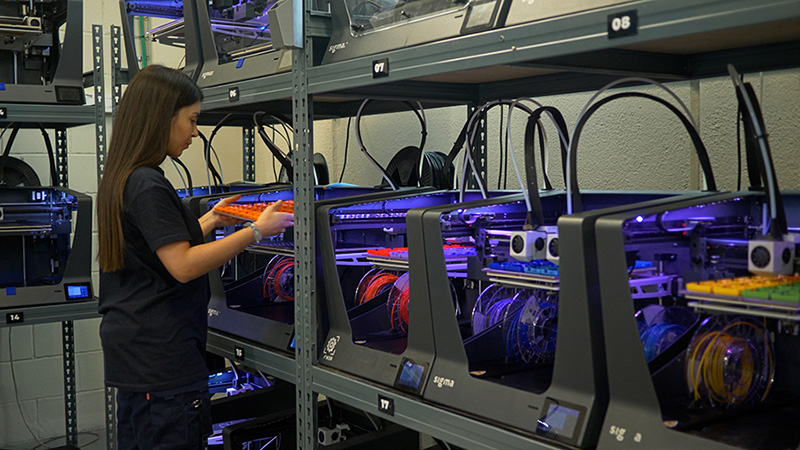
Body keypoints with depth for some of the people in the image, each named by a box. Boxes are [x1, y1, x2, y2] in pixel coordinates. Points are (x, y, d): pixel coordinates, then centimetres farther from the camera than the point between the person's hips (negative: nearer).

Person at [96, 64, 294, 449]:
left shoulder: (121, 180, 14)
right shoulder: (149, 186, -17)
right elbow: (183, 266, -21)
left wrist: (211, 220, 21)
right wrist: (257, 230, -18)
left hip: (132, 352, 10)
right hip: (162, 356, -10)